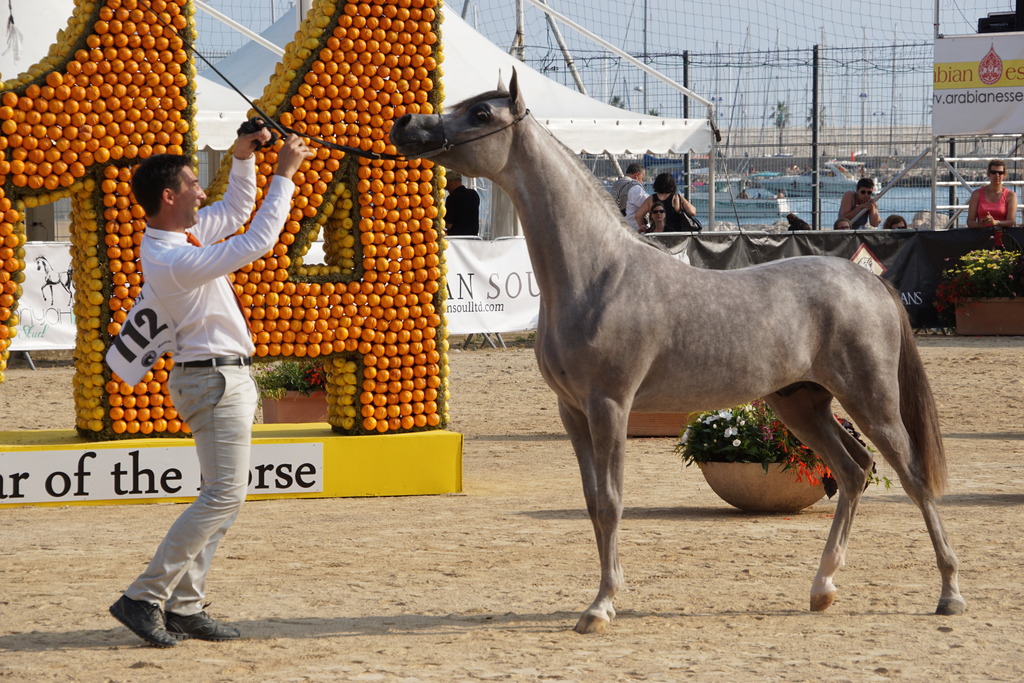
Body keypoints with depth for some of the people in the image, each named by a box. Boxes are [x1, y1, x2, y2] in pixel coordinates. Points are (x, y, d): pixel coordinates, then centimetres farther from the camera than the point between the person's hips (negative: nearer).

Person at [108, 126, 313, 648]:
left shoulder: (181, 233, 6)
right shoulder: (173, 260, -23)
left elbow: (235, 211, 24)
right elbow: (256, 242, -25)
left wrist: (242, 158, 9)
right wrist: (285, 174, -19)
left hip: (224, 376, 10)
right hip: (216, 379, -10)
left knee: (224, 496, 10)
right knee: (223, 495, -13)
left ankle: (184, 607, 8)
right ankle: (144, 597, -13)